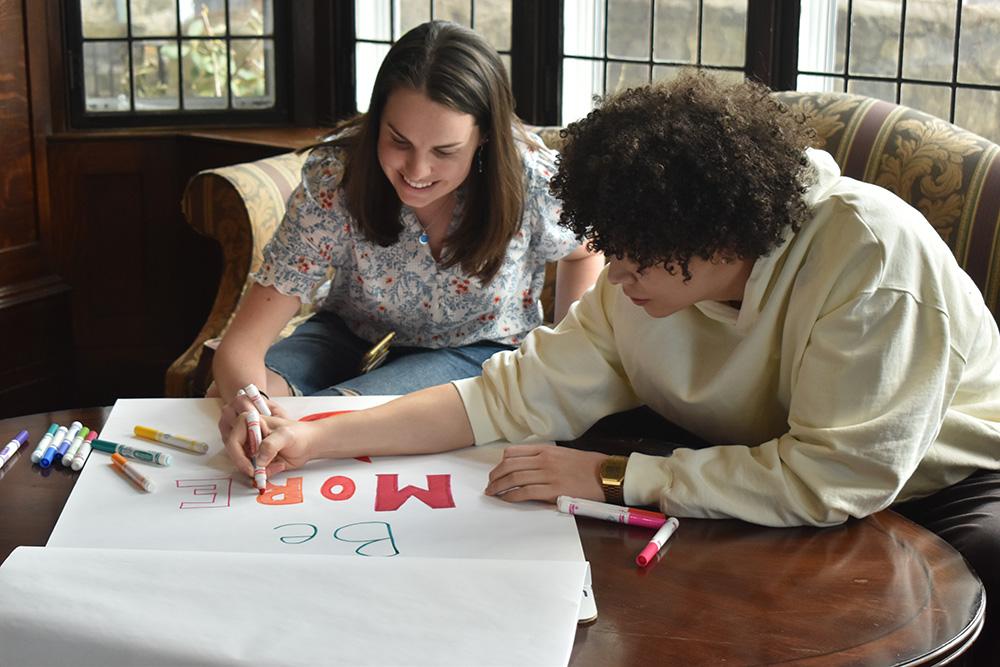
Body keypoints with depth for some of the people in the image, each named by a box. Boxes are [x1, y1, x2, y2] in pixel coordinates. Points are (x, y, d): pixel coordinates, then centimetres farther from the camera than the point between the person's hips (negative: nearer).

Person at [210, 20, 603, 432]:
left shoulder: (530, 180, -25)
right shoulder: (334, 178, -26)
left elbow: (584, 254, 2)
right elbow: (241, 343, -28)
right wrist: (247, 397, -51)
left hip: (477, 354, -2)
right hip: (350, 335, 2)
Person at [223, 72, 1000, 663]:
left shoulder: (874, 253, -30)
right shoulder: (646, 280, -11)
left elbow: (836, 476, -33)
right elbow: (518, 392, -7)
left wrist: (613, 478, -28)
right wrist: (319, 440, -14)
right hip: (776, 494, 4)